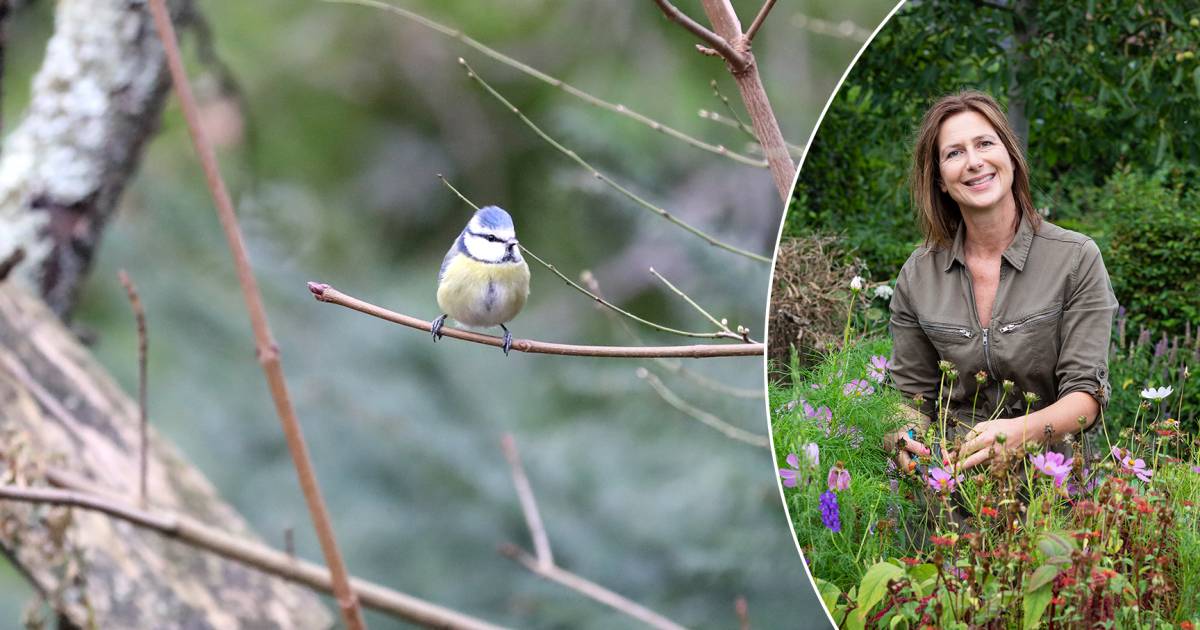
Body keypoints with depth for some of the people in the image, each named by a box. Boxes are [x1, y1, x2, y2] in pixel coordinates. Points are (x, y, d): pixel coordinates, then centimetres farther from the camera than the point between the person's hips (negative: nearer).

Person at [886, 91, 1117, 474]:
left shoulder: (1077, 259, -4)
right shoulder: (918, 275, 5)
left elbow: (1086, 393, -8)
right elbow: (913, 393, 11)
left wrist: (1020, 432, -29)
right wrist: (908, 440, -14)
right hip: (952, 470, 3)